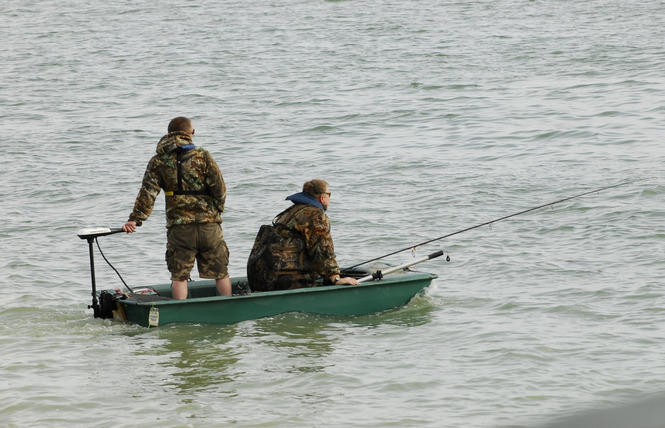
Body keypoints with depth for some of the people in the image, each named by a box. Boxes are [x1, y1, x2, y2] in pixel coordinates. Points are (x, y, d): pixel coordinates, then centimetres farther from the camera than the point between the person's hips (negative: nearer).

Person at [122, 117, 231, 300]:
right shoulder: (203, 156, -4)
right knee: (221, 272, 13)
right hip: (209, 225, 0)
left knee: (179, 275, 7)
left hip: (179, 228, 0)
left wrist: (135, 219, -9)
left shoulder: (158, 161, 1)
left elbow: (147, 192, -7)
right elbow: (219, 188, -5)